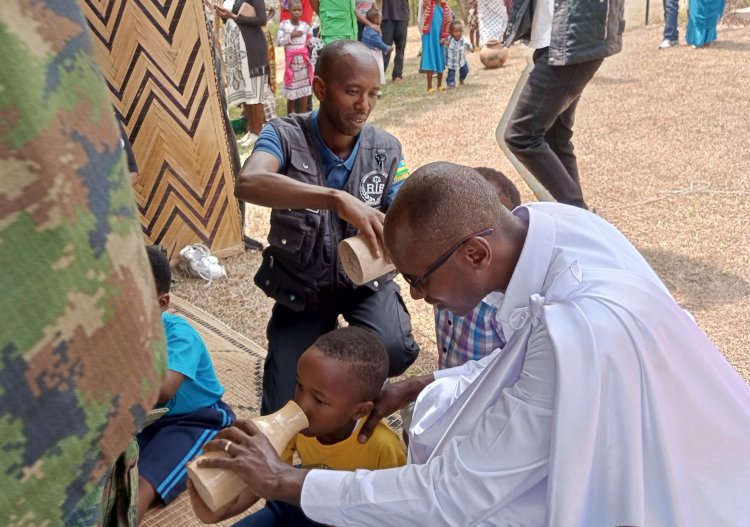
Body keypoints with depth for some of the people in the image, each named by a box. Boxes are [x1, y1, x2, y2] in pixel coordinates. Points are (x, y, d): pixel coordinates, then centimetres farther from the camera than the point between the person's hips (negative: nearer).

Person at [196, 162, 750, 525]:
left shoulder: (576, 336, -38)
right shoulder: (547, 224, -14)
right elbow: (532, 365, 5)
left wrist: (286, 483, -20)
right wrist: (420, 386, 0)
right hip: (640, 449, 7)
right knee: (441, 411, 7)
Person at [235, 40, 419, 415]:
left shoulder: (387, 150, -9)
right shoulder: (285, 136, -19)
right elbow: (248, 184, -41)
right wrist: (337, 199, -53)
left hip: (365, 280, 1)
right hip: (301, 286, -1)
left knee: (394, 351, -30)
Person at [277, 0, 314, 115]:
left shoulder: (304, 25, 5)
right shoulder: (284, 24, -3)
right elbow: (278, 42, -6)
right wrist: (291, 36, -14)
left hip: (304, 60, 3)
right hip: (291, 61, -3)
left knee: (304, 90, 3)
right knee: (291, 92, 0)